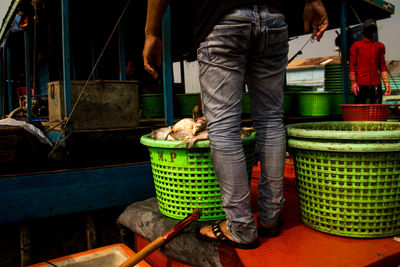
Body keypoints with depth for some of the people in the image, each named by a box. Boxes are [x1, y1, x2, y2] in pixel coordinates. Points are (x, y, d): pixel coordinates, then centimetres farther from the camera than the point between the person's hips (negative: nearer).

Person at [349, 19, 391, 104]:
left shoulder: (380, 46, 17)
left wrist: (386, 83, 8)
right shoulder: (356, 46, 9)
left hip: (376, 85, 3)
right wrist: (353, 82, -8)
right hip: (361, 85, -3)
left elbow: (382, 66, 16)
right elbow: (352, 65, 3)